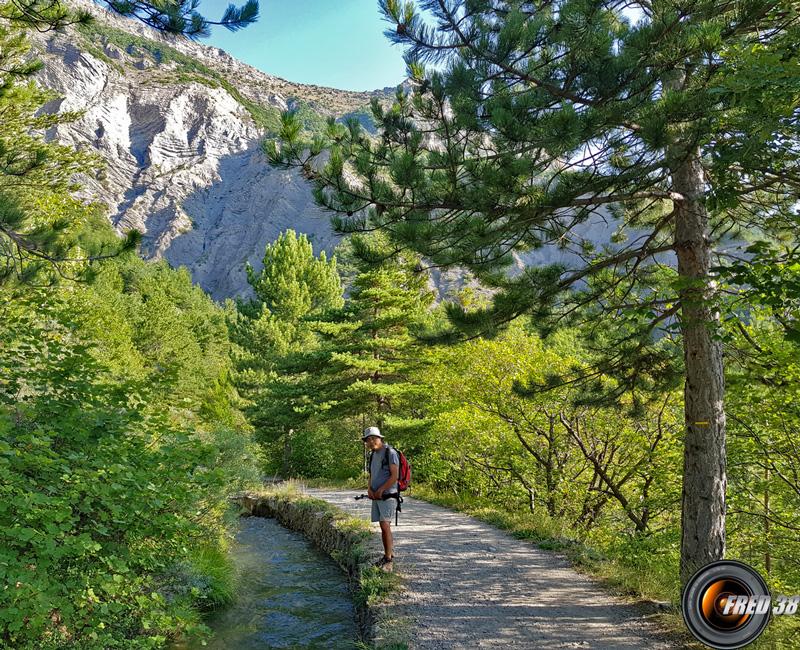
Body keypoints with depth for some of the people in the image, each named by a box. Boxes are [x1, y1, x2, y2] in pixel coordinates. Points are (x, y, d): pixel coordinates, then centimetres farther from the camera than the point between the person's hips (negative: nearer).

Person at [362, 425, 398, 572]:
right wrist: (370, 489, 2)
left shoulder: (390, 453, -10)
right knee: (383, 526, 10)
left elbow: (394, 476, -15)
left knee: (385, 525, -13)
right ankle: (388, 554, 18)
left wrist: (381, 490, -13)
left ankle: (388, 561, -11)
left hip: (388, 495, -8)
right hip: (376, 497, 8)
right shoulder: (374, 455, 15)